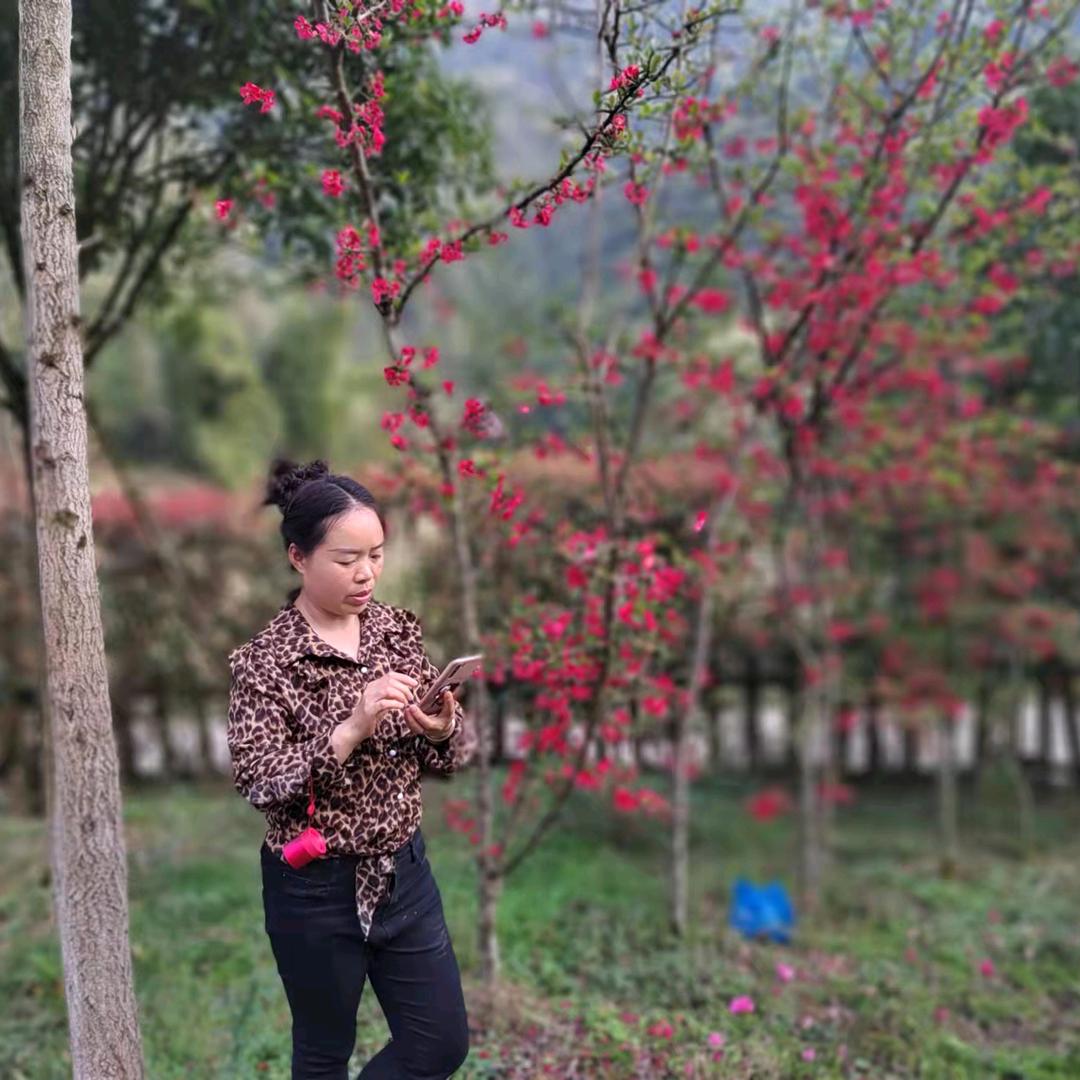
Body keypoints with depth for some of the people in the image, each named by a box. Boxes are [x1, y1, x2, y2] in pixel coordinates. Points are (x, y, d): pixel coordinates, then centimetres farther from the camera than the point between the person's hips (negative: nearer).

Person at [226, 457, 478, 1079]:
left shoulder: (398, 629, -1)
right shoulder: (267, 659, -15)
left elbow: (455, 754, 4)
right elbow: (256, 783, -21)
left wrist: (441, 731, -19)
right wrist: (351, 730, -32)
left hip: (403, 871, 5)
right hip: (314, 887, -5)